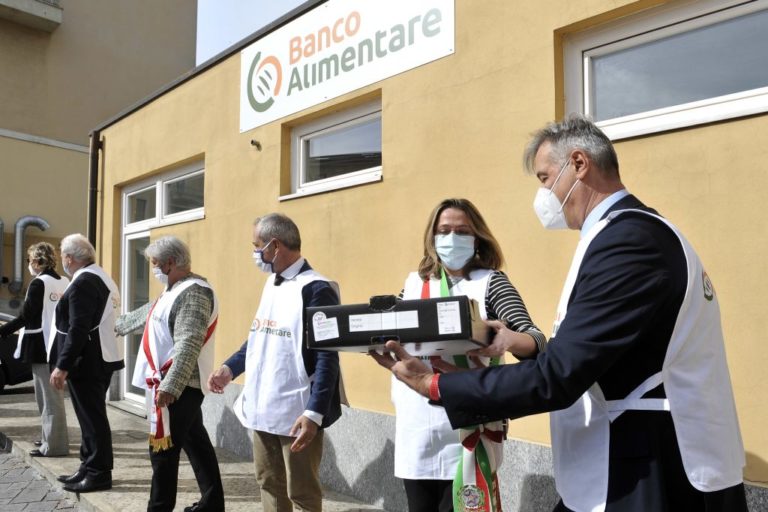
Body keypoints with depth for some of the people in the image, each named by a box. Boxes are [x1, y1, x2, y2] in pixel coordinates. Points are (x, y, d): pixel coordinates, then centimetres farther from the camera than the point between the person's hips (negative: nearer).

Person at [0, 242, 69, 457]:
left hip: (41, 346, -7)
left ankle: (54, 445, 7)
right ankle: (52, 436, 30)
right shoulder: (64, 282, 5)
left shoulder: (38, 283, -14)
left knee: (48, 396, 0)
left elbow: (25, 317, -17)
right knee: (53, 394, 18)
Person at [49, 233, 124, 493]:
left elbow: (77, 330, -24)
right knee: (92, 415, 17)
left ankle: (99, 474, 8)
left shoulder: (82, 283, -18)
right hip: (100, 358, 10)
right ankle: (90, 467, 27)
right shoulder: (99, 277, 13)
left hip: (86, 362, -10)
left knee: (91, 417, -1)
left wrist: (62, 366, -22)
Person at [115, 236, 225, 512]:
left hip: (177, 386, -10)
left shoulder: (194, 293, -18)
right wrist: (119, 325, 45)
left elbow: (188, 346, -27)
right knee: (196, 444, 13)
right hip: (181, 385, 10)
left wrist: (169, 386, -30)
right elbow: (148, 313, 33)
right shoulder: (176, 291, 15)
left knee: (163, 449, 0)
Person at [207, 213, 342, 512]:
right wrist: (230, 368, 9)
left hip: (296, 413, -8)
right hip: (262, 407, 8)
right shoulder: (271, 283, 12)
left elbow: (326, 358, -19)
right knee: (269, 484, 20)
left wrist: (314, 413, -24)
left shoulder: (315, 289, -16)